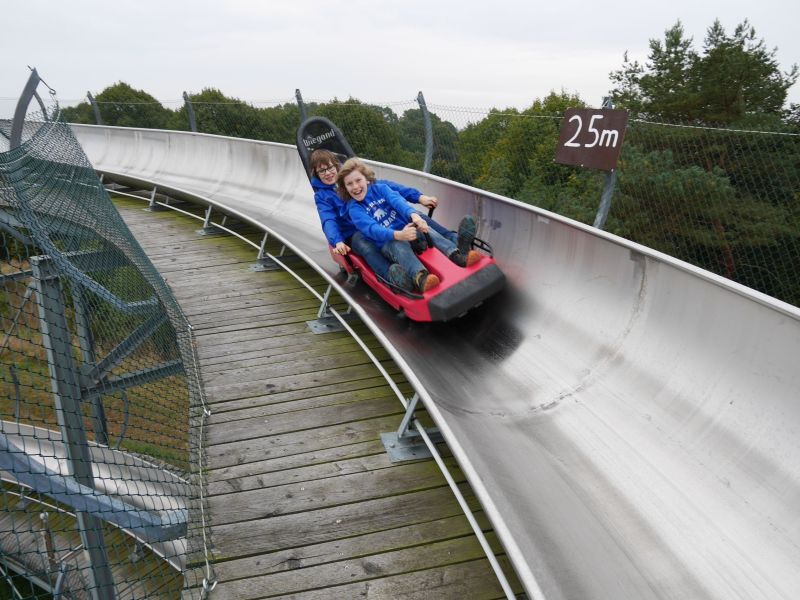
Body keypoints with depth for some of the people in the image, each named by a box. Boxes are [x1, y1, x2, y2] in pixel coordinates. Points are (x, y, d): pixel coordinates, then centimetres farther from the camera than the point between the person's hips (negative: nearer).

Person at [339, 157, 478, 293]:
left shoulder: (380, 188, 8)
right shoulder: (354, 208, -2)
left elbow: (397, 200, -13)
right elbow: (372, 229, -20)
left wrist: (413, 214, -36)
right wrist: (398, 235, -39)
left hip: (405, 228, 4)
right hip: (387, 242, -4)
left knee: (425, 228, -27)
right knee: (399, 245, -37)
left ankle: (457, 254, -52)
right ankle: (419, 277, -66)